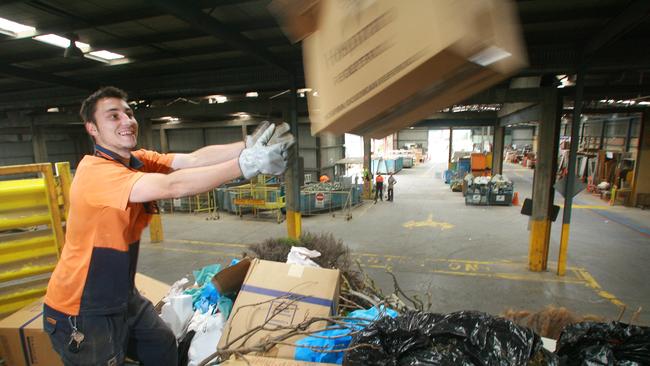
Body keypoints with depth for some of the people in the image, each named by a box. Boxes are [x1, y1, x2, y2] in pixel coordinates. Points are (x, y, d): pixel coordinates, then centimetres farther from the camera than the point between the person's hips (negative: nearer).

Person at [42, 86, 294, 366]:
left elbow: (194, 159, -19)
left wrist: (249, 145, -33)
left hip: (122, 296, 7)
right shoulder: (95, 171, -28)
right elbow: (170, 186, -42)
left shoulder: (138, 160, -4)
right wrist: (248, 163, -46)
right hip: (80, 311, -7)